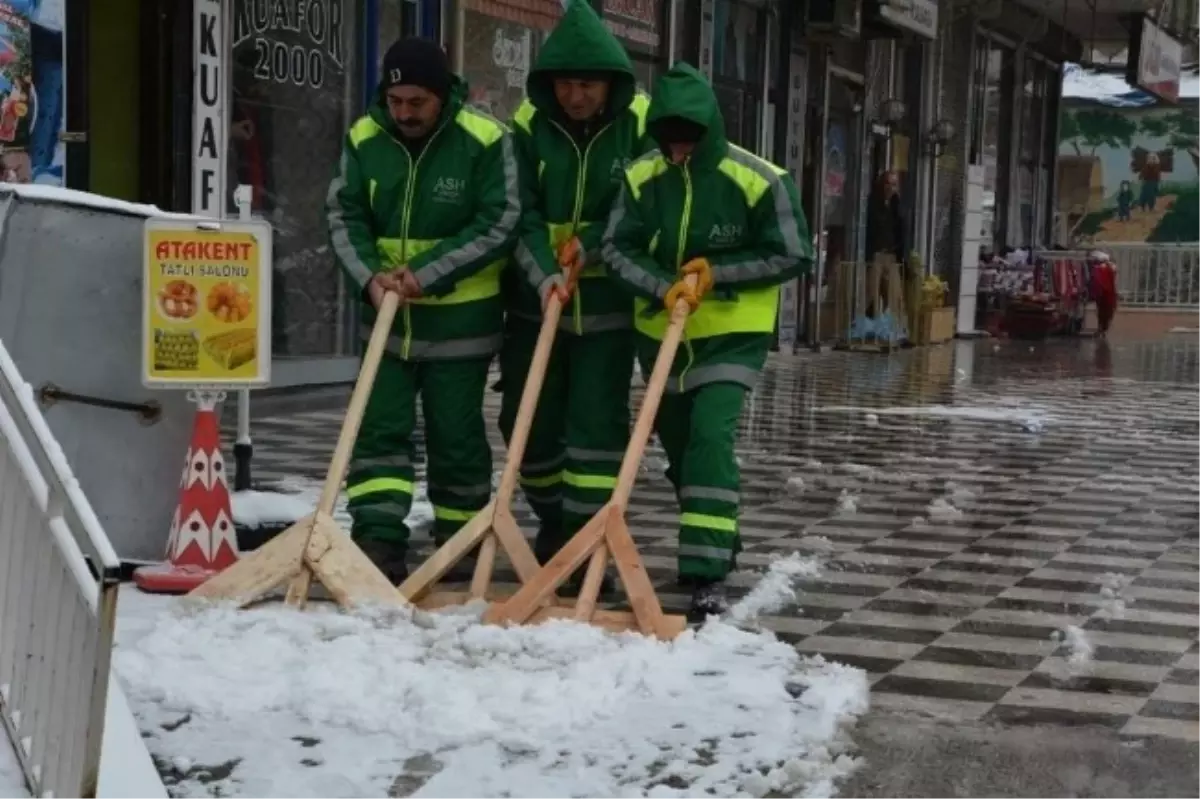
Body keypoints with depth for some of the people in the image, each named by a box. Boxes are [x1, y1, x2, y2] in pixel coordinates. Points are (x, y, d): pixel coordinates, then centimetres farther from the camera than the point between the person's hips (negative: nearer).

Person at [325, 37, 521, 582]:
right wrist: (370, 277, -17)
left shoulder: (484, 141, -13)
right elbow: (344, 217, 1)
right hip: (387, 315, 4)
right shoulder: (364, 139, -2)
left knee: (456, 436, 5)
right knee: (379, 430, -2)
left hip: (460, 319, -3)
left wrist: (425, 274, -19)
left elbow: (499, 226, -15)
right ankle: (377, 544, -2)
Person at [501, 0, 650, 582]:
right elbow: (520, 215, -10)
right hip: (535, 299, 2)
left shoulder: (641, 123, -8)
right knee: (526, 420, 9)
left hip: (608, 301, -2)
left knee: (597, 423, -4)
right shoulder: (528, 124, -5)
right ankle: (554, 522, 30)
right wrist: (544, 274, -26)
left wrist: (592, 243, -17)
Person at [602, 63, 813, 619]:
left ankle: (707, 575, -19)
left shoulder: (758, 180, -16)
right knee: (679, 446, 16)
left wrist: (717, 273, -18)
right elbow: (617, 247, -5)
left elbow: (794, 256, -10)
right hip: (660, 333, 5)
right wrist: (663, 287, -23)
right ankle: (717, 542, 40)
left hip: (732, 336, -4)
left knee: (711, 438, -20)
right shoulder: (642, 178, -7)